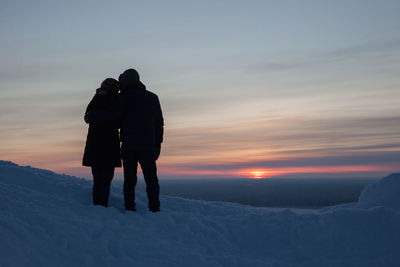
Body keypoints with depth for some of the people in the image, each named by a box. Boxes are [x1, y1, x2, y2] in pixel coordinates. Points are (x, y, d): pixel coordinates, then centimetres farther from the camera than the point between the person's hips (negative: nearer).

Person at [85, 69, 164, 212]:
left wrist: (91, 116, -1)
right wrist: (157, 144, 17)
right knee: (151, 179, 5)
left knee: (129, 180, 3)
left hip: (129, 146, -3)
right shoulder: (153, 97, 12)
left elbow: (113, 115, -13)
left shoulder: (126, 96, -3)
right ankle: (154, 209, 0)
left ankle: (130, 208, 2)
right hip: (148, 146, 3)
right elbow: (159, 122, 13)